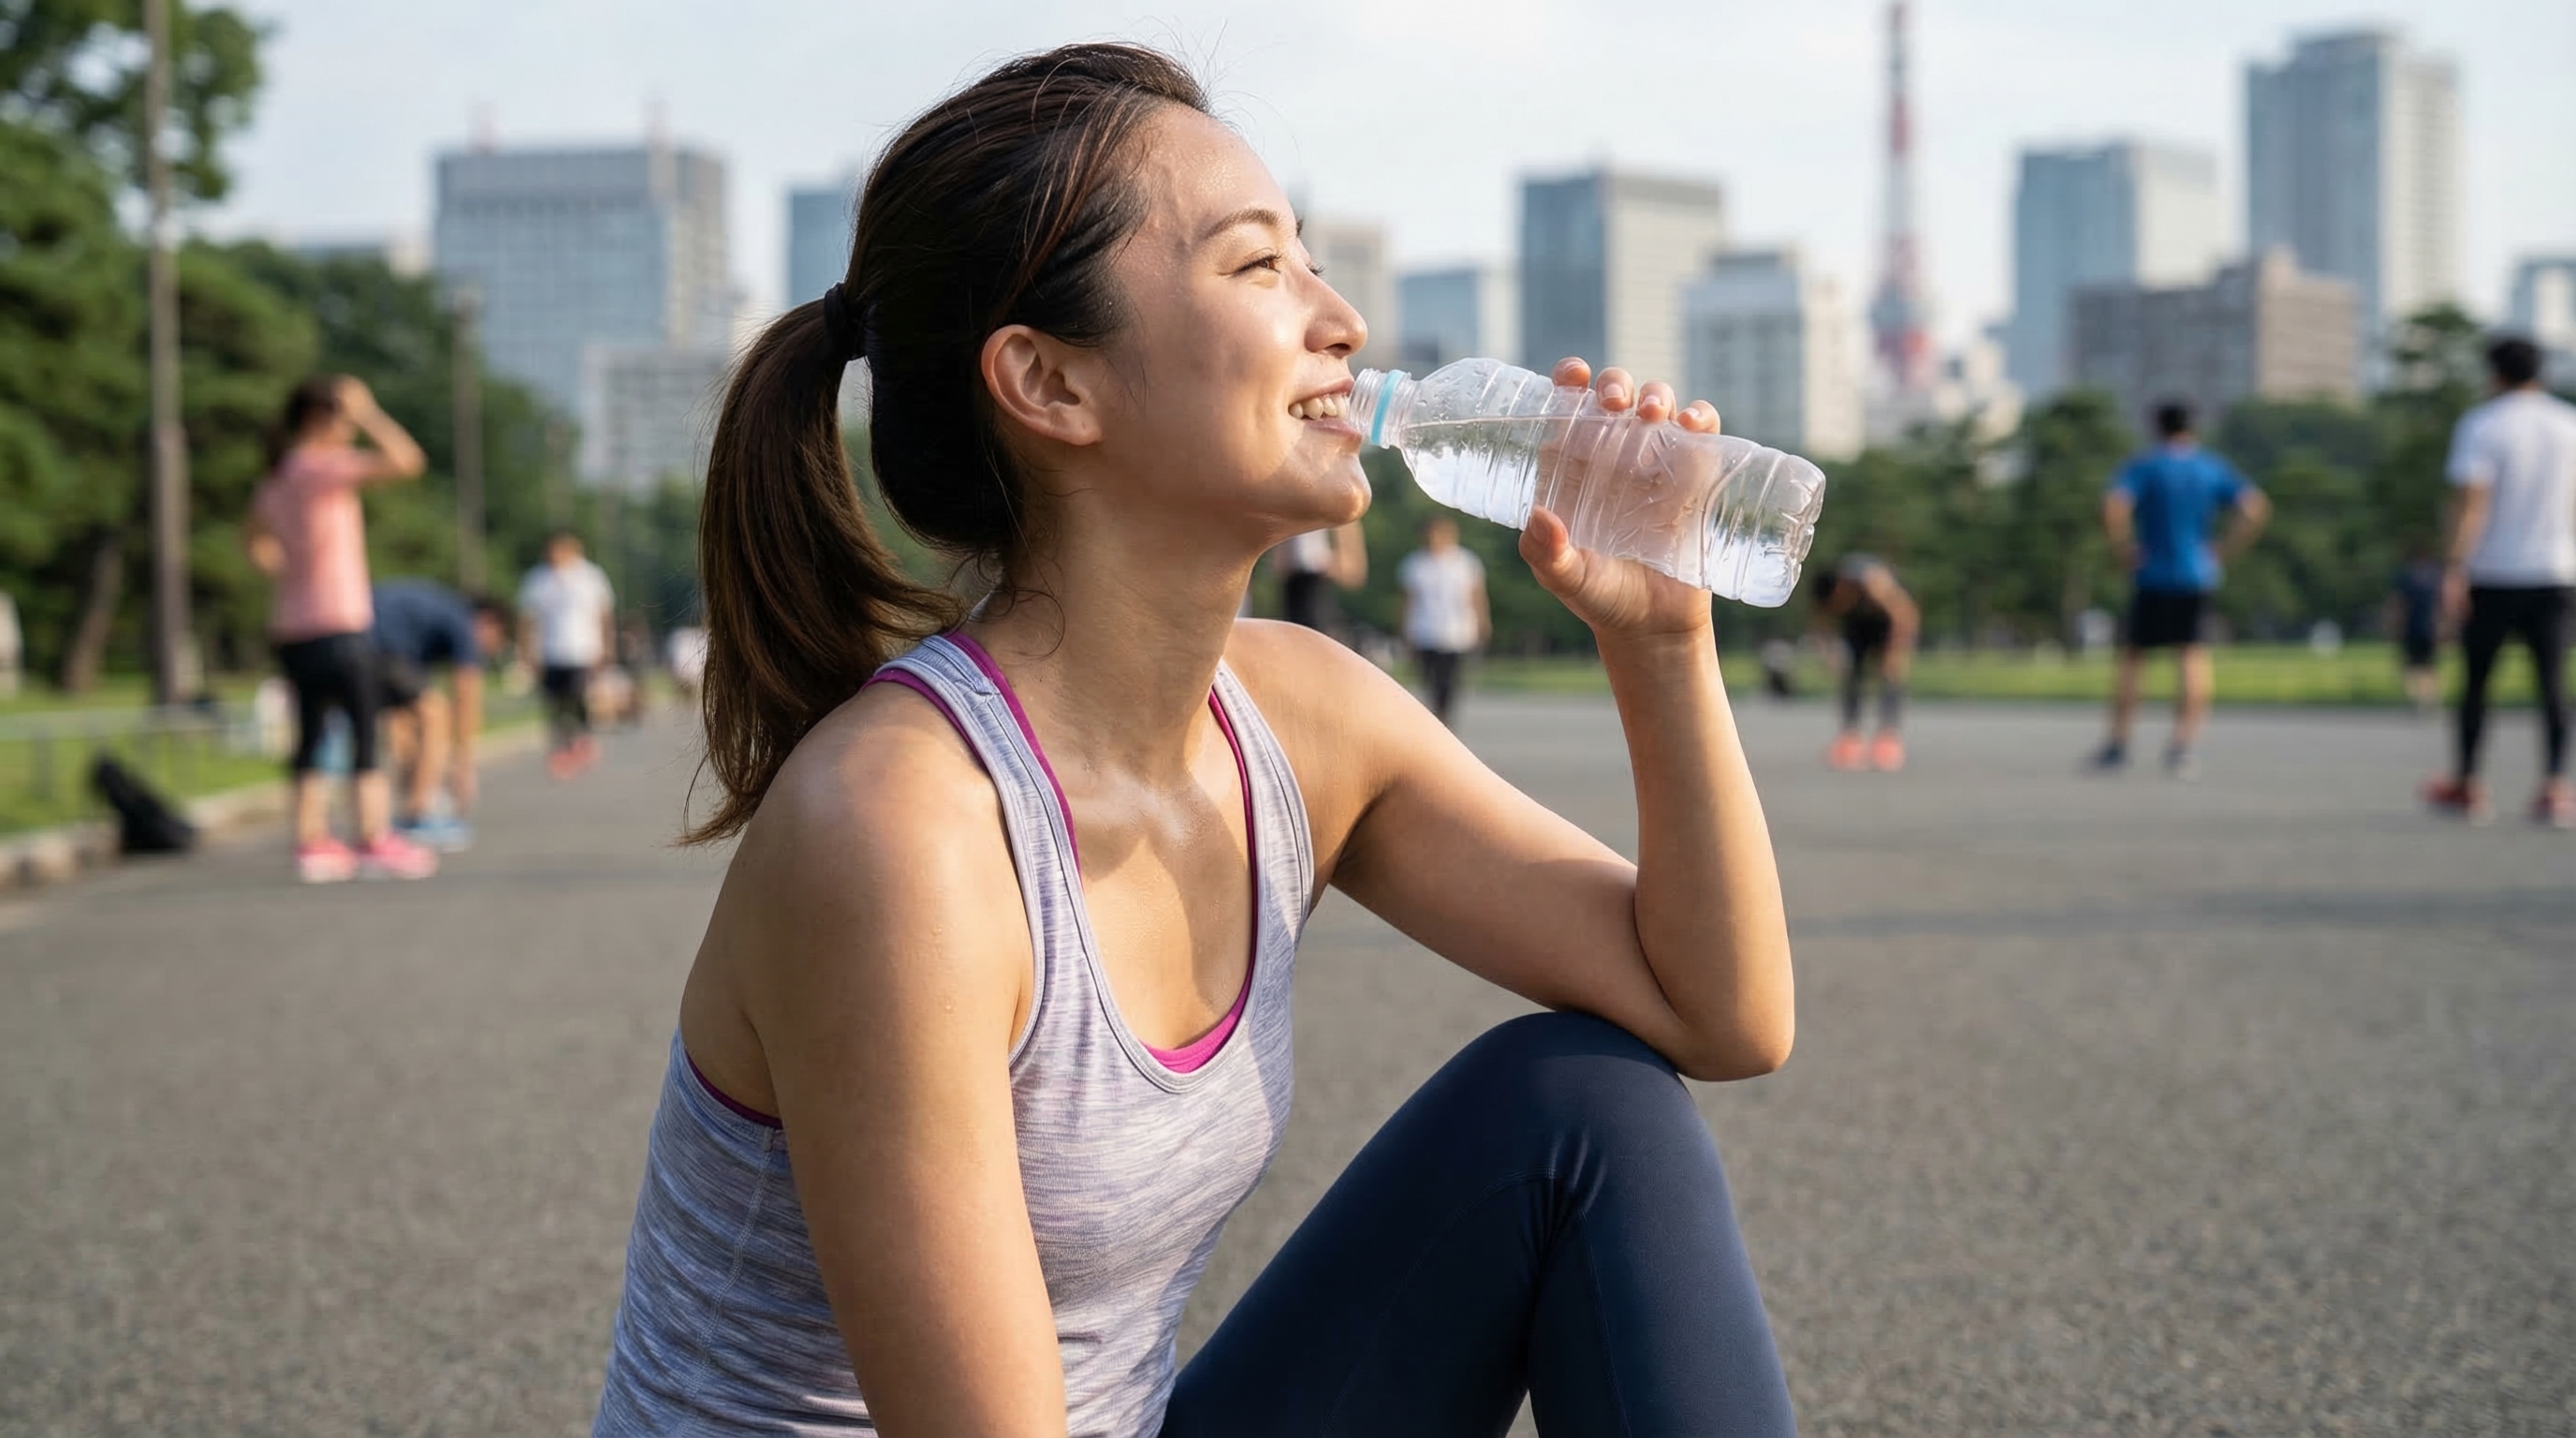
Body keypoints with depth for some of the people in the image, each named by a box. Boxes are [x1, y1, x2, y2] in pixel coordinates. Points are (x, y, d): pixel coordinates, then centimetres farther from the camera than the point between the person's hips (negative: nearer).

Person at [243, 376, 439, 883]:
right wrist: (368, 411, -12)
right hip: (337, 625, -8)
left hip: (291, 627, 8)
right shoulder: (325, 466, -13)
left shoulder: (275, 478, 13)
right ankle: (375, 839, -3)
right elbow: (407, 460, -22)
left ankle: (313, 843, 11)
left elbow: (255, 540, 30)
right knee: (366, 731, -3)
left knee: (311, 733, 10)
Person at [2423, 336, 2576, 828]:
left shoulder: (2481, 426, -7)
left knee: (2476, 682, 10)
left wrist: (2455, 570, -20)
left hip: (2492, 574, -3)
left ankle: (2466, 786, 18)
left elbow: (2469, 503, -17)